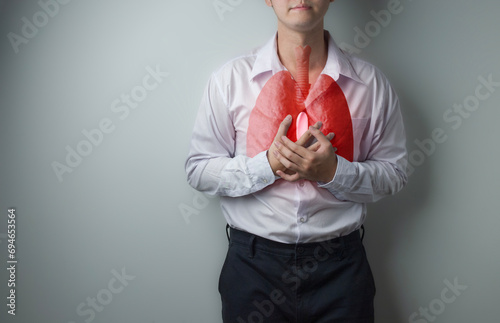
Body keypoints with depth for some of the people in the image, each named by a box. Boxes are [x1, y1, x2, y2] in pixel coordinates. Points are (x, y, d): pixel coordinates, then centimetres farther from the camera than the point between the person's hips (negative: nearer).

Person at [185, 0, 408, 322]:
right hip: (252, 262, 0)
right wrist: (268, 165, -19)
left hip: (340, 264, 1)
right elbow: (198, 170, -3)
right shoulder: (230, 78, -4)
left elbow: (394, 173, 2)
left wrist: (333, 171, -17)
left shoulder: (371, 83, -2)